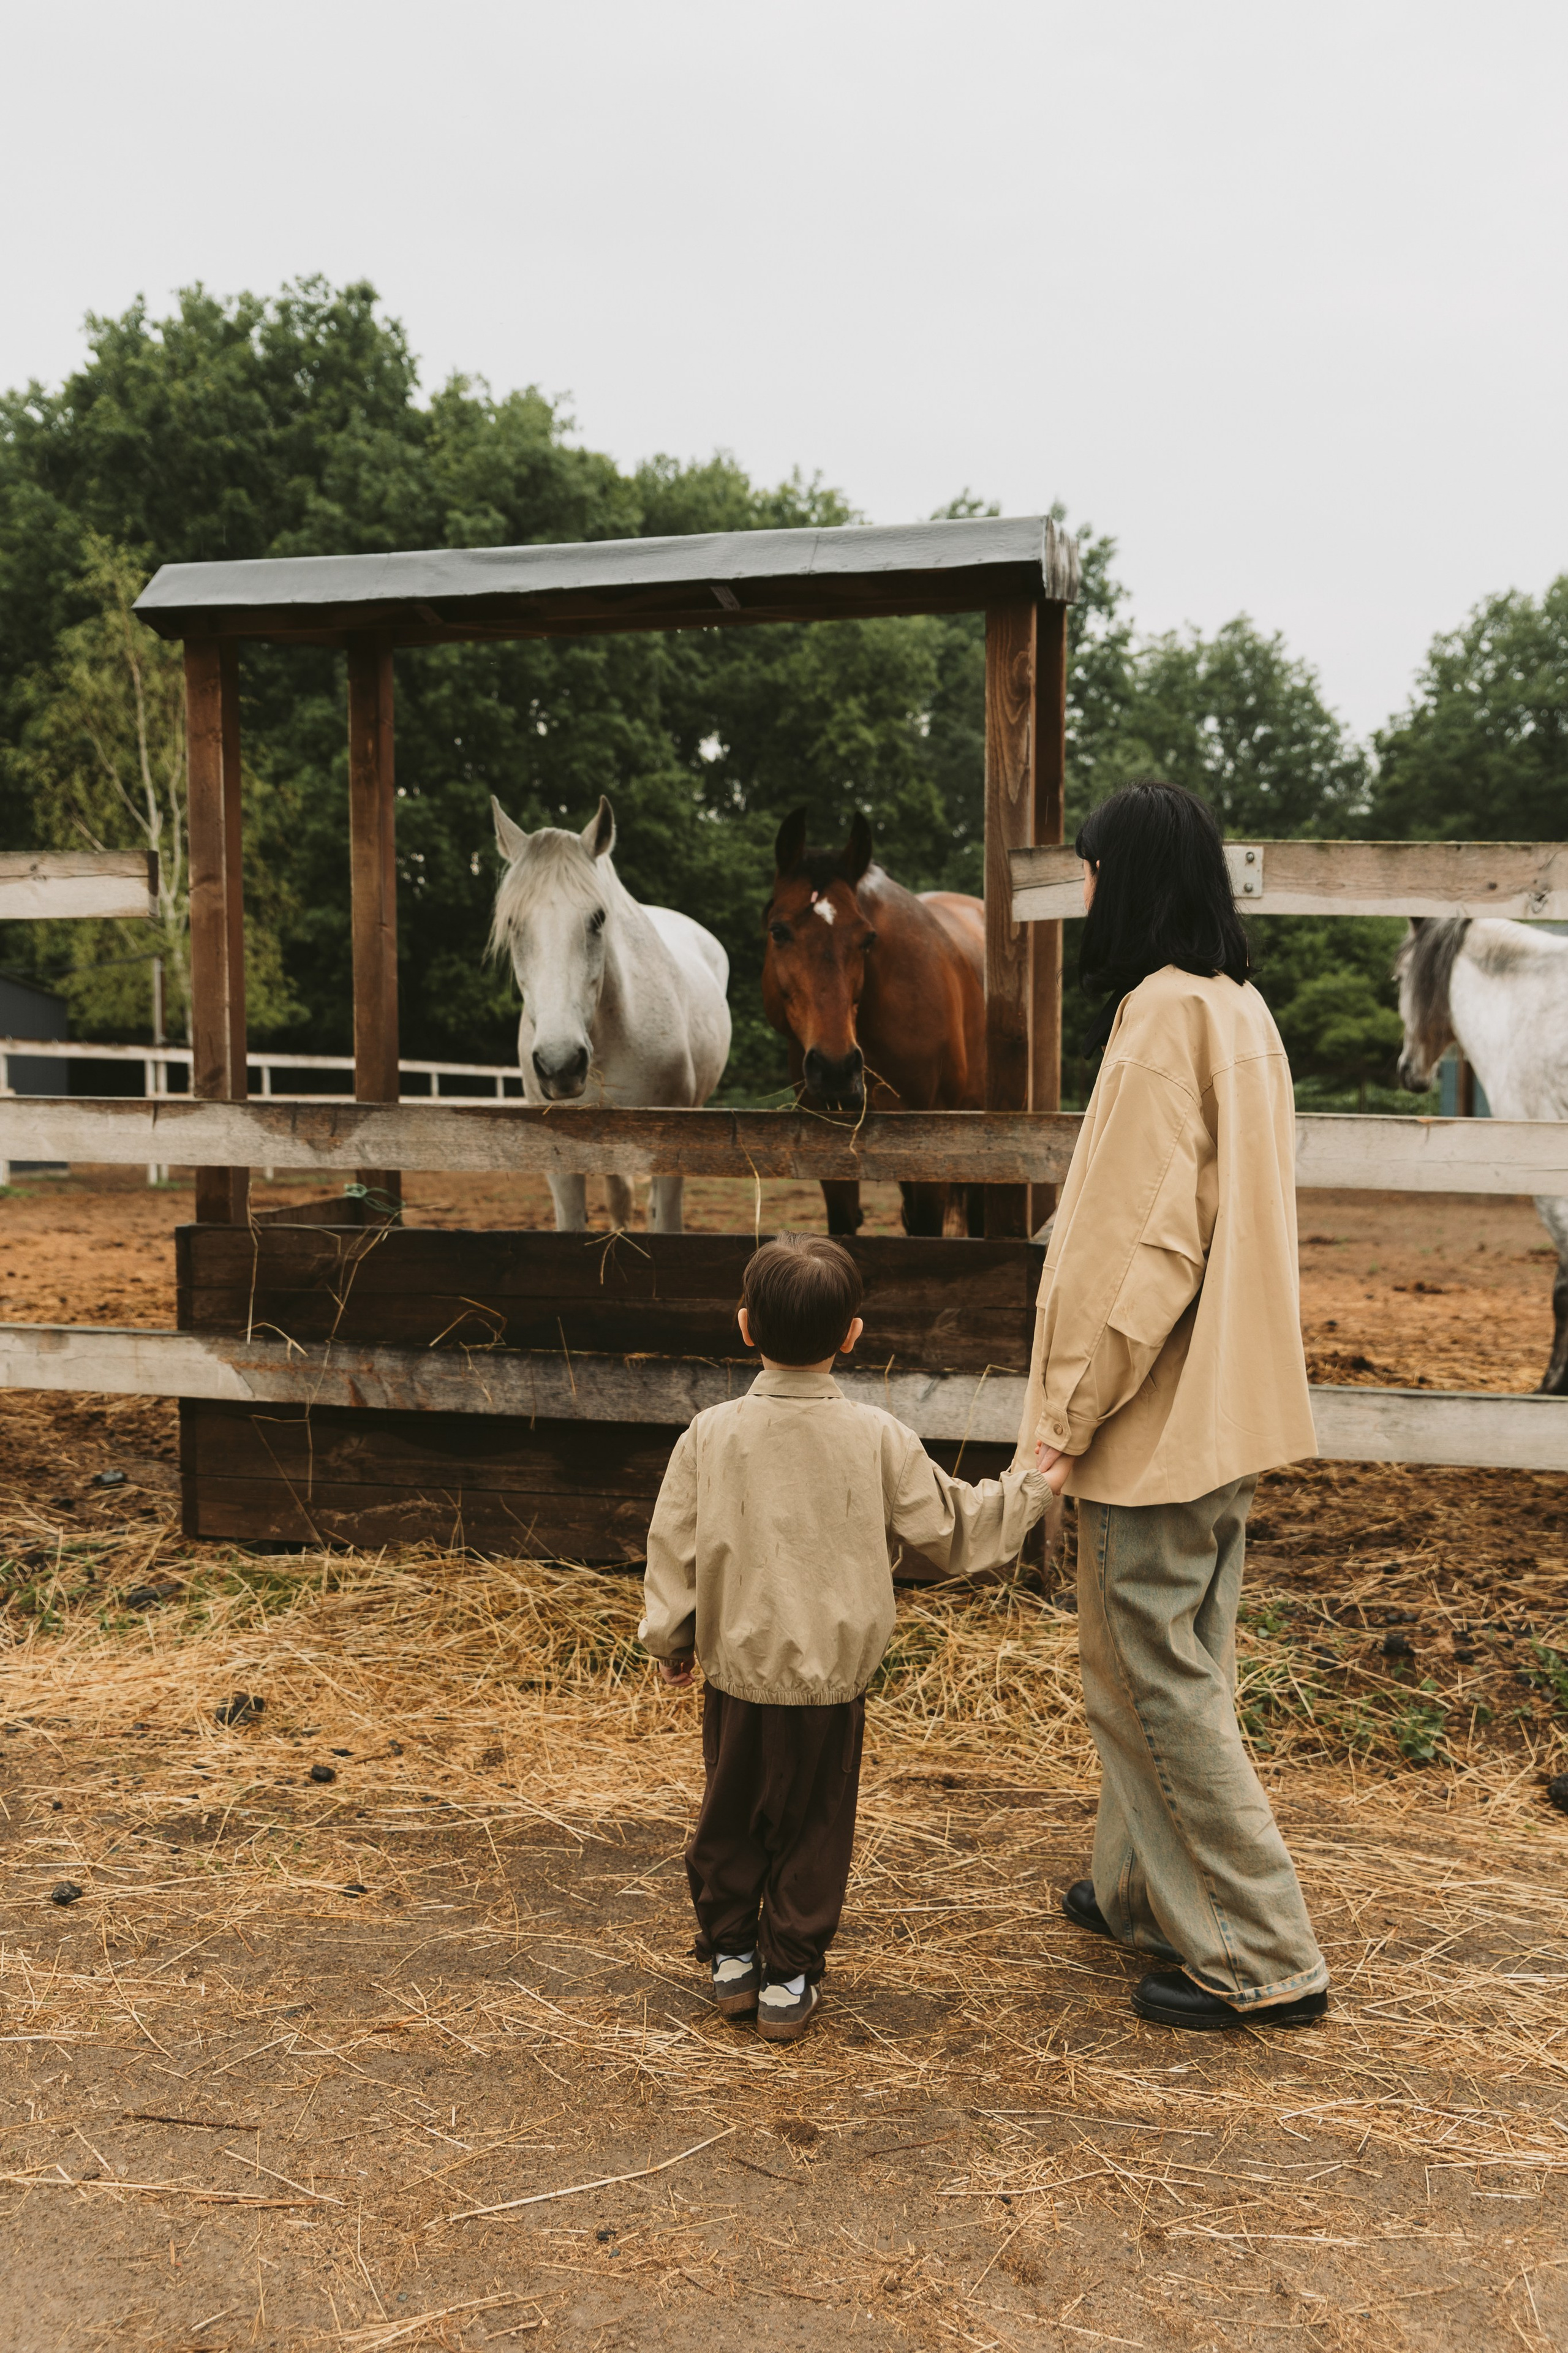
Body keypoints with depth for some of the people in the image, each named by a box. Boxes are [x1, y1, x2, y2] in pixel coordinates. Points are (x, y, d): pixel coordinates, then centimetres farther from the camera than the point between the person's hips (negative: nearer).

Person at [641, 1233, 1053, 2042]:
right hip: (832, 1682, -1)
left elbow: (675, 1550, -3)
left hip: (736, 1675, 1)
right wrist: (1033, 1483, 14)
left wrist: (668, 1641, 13)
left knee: (729, 1820, 20)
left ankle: (730, 1956, 32)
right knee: (813, 1832, 15)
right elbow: (956, 1529, -1)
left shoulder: (711, 1435, -10)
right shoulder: (877, 1439, -11)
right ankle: (789, 1980, 23)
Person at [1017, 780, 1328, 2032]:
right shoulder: (1243, 1011, 10)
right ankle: (1147, 1892, 34)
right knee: (1179, 1664, 19)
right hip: (1225, 1402, 10)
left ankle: (1263, 1958, 11)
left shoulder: (1162, 1016, -19)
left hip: (1156, 1413, -10)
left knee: (1160, 1681, 1)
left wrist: (1073, 1406, -16)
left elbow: (1142, 1240, -24)